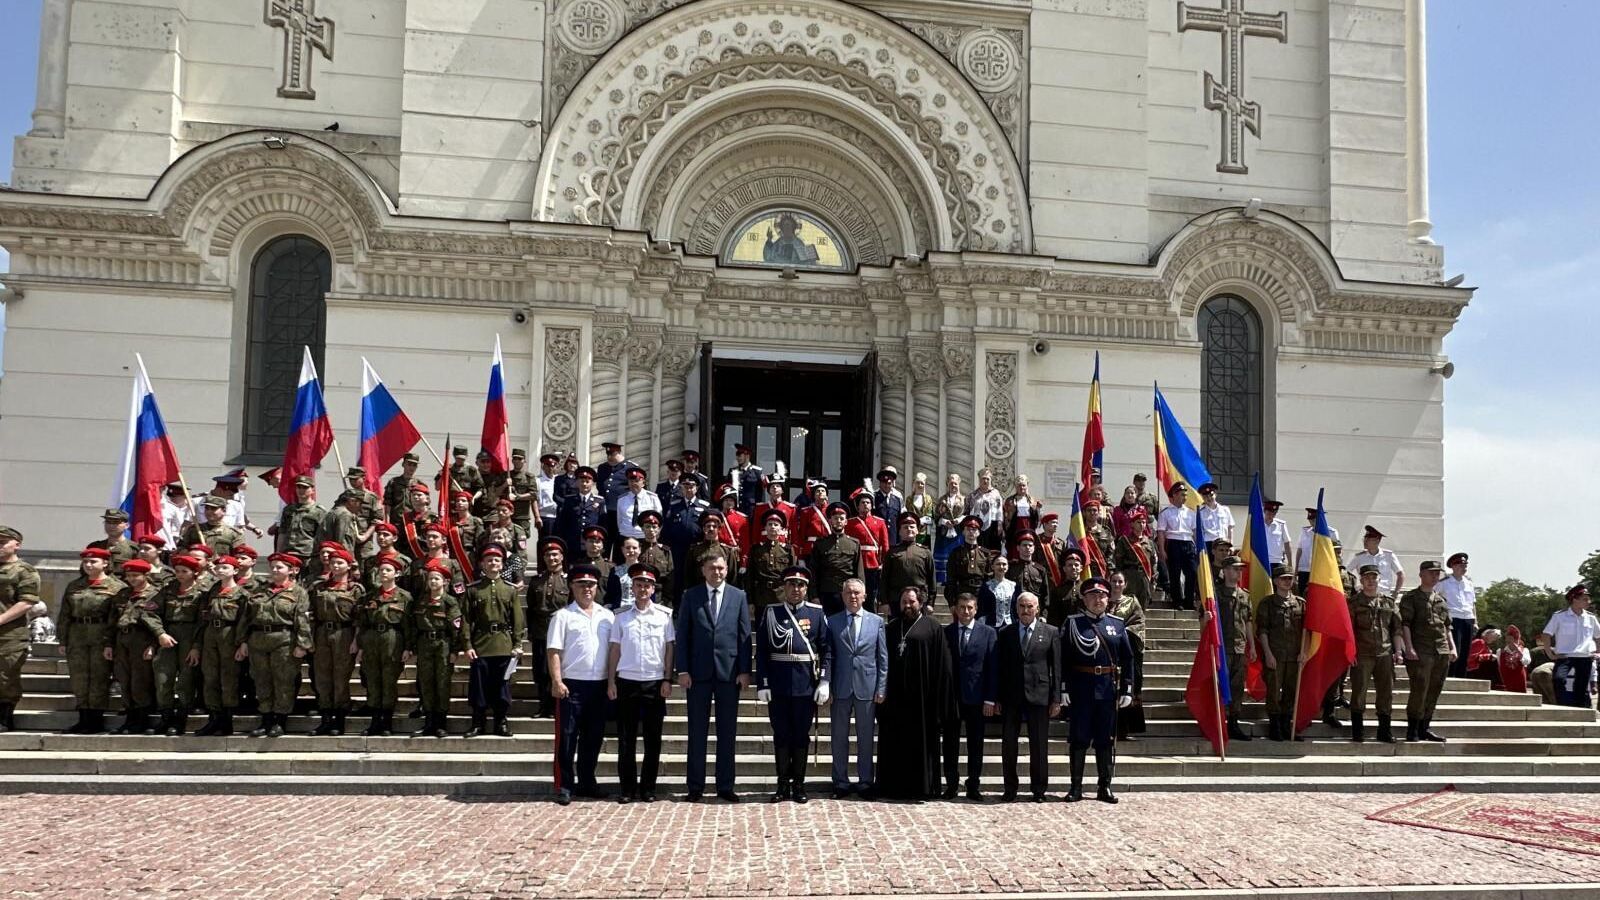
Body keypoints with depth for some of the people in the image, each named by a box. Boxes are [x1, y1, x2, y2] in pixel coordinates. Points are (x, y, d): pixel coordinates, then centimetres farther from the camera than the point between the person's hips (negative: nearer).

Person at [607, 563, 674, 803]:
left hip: (655, 683, -1)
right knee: (626, 739, 3)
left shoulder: (665, 615, 2)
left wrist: (667, 679, -2)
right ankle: (627, 788, 11)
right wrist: (611, 682, 3)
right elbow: (615, 651, 7)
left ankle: (648, 788, 13)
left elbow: (670, 648, 4)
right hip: (626, 682, 1)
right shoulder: (621, 616, 5)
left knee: (653, 739, 4)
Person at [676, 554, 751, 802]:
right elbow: (682, 635, 2)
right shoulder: (691, 596, 4)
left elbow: (745, 636, 4)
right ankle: (695, 786, 11)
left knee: (727, 732, 5)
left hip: (729, 671, 1)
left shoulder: (738, 596, 6)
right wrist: (682, 670, -5)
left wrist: (745, 670, -2)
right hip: (699, 672, 0)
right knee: (697, 732, 4)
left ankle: (725, 786, 13)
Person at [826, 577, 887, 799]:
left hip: (867, 687, 0)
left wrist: (881, 688, -1)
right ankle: (841, 782, 14)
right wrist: (826, 687, -3)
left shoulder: (876, 621, 5)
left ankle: (865, 781, 16)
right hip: (840, 688, 0)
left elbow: (883, 658, 5)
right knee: (839, 737, 5)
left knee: (866, 737, 6)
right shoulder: (832, 622, 4)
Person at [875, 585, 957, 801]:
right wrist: (883, 691, 5)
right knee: (895, 741, 6)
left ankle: (921, 787, 7)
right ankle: (894, 785, 13)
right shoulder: (892, 628, 14)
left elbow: (942, 663, -4)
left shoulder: (931, 627, 1)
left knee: (921, 741, 0)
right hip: (895, 694, 4)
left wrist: (938, 698, -10)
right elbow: (884, 661, 13)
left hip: (921, 694, -4)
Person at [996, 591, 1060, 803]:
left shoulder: (1051, 632, 5)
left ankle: (1039, 790, 14)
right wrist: (997, 697, 0)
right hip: (1011, 697, 1)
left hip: (1039, 696, -1)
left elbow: (1056, 667, 3)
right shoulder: (1005, 633, 7)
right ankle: (1010, 789, 15)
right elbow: (999, 666, 6)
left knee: (1039, 746, 4)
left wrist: (1056, 699, -3)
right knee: (1008, 745, 5)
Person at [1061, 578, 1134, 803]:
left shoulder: (1117, 624, 7)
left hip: (1108, 689, 2)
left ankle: (1105, 787, 15)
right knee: (1079, 738, 3)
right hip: (1081, 689, -2)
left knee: (1105, 740, 7)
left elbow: (1127, 659, 7)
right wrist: (1063, 689, -9)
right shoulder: (1073, 623, 1)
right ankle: (1076, 787, 9)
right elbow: (1063, 659, -3)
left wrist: (1127, 690, 1)